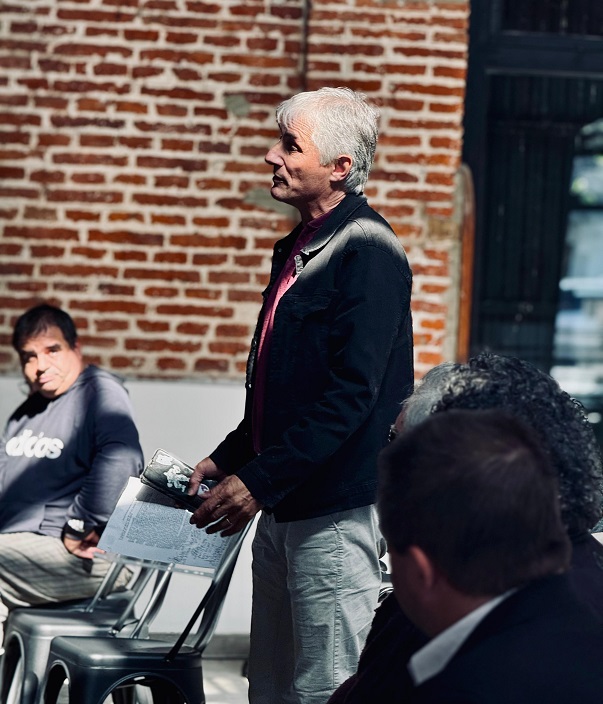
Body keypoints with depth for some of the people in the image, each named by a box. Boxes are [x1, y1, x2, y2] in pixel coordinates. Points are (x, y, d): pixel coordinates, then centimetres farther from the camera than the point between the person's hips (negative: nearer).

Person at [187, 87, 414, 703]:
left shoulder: (367, 250, -15)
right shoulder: (299, 247, 16)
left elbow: (351, 393, -22)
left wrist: (260, 481, -22)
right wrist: (228, 458, 15)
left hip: (336, 509, -10)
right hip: (282, 508, 10)